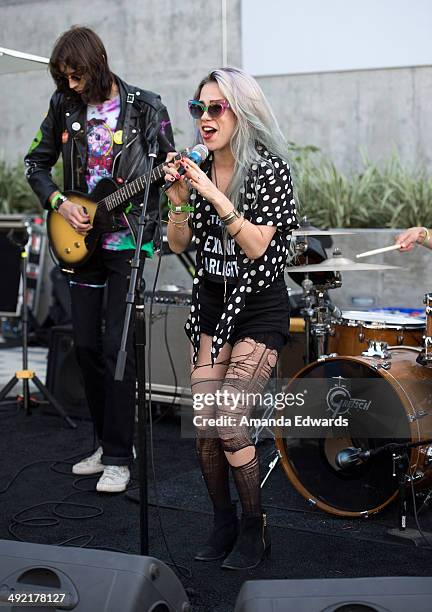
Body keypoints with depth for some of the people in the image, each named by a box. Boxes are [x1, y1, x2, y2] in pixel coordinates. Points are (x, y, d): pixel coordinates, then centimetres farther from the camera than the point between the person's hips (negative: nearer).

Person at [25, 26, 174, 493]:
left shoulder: (145, 107, -6)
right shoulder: (64, 105, 5)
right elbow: (36, 164, 11)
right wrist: (59, 203, -4)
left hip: (128, 241, -5)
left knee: (116, 346, -7)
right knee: (86, 345, 8)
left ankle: (119, 457, 3)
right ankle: (107, 442, 24)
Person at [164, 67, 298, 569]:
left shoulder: (268, 169, -12)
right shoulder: (199, 170, 4)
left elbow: (257, 246, -18)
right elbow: (178, 245, 6)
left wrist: (216, 197, -25)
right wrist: (179, 199, -11)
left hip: (259, 309, -5)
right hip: (210, 304, 5)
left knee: (228, 420, -14)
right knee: (204, 425, 2)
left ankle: (254, 528, 7)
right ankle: (223, 524, 22)